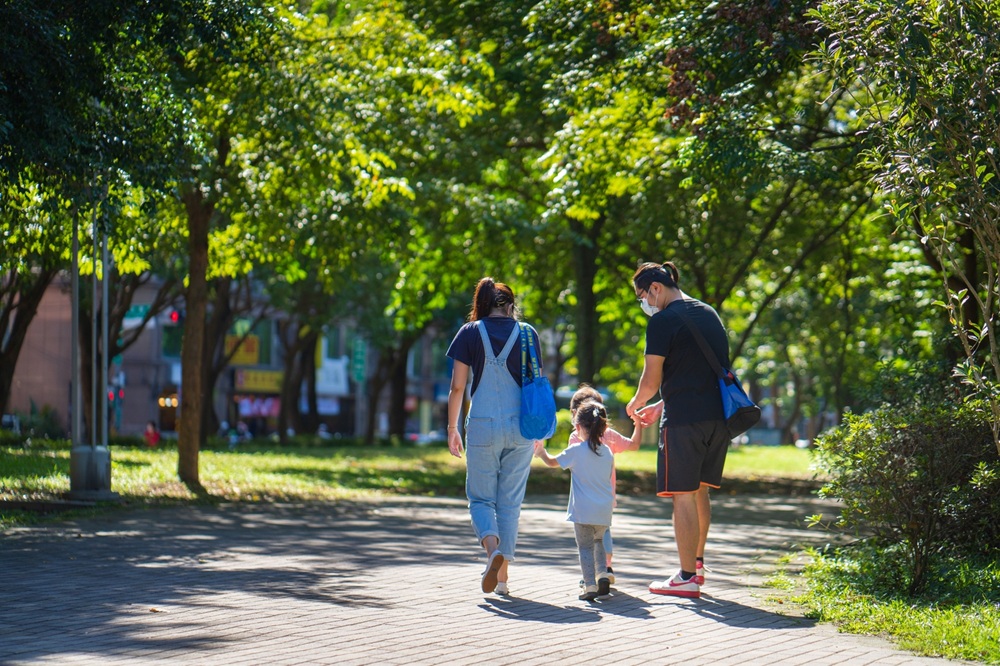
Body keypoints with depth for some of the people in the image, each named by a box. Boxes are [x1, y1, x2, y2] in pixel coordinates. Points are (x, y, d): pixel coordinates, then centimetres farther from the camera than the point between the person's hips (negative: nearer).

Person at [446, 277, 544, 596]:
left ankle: (493, 547, -21)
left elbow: (457, 386, -1)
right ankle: (502, 576, 8)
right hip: (519, 426, 2)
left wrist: (452, 429, 8)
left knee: (481, 497, 8)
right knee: (510, 501, 9)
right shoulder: (527, 334, 5)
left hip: (482, 425, -2)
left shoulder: (470, 333, 0)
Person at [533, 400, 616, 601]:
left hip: (583, 510, -4)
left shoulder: (575, 451, -7)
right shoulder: (608, 452, 3)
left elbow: (552, 462, 9)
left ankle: (590, 585, -8)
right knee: (598, 540, 24)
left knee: (585, 546, 1)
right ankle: (602, 574, 9)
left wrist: (542, 452, 28)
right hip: (604, 511, 4)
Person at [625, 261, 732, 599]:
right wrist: (663, 405, 27)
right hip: (718, 415, 8)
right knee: (699, 489, 19)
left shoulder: (662, 321, -9)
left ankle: (687, 578, -2)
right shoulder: (709, 314, 16)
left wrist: (635, 403, 12)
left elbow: (651, 380, -9)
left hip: (684, 419, -8)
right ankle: (697, 563, 27)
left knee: (683, 495, -3)